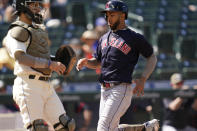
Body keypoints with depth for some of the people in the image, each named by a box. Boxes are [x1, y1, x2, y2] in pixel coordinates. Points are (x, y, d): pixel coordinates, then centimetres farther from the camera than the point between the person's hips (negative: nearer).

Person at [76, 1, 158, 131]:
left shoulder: (134, 38, -4)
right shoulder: (104, 38, 17)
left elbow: (152, 57, 4)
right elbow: (97, 63, 25)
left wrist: (143, 80, -8)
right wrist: (85, 61, 1)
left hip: (121, 89, -8)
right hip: (105, 90, 8)